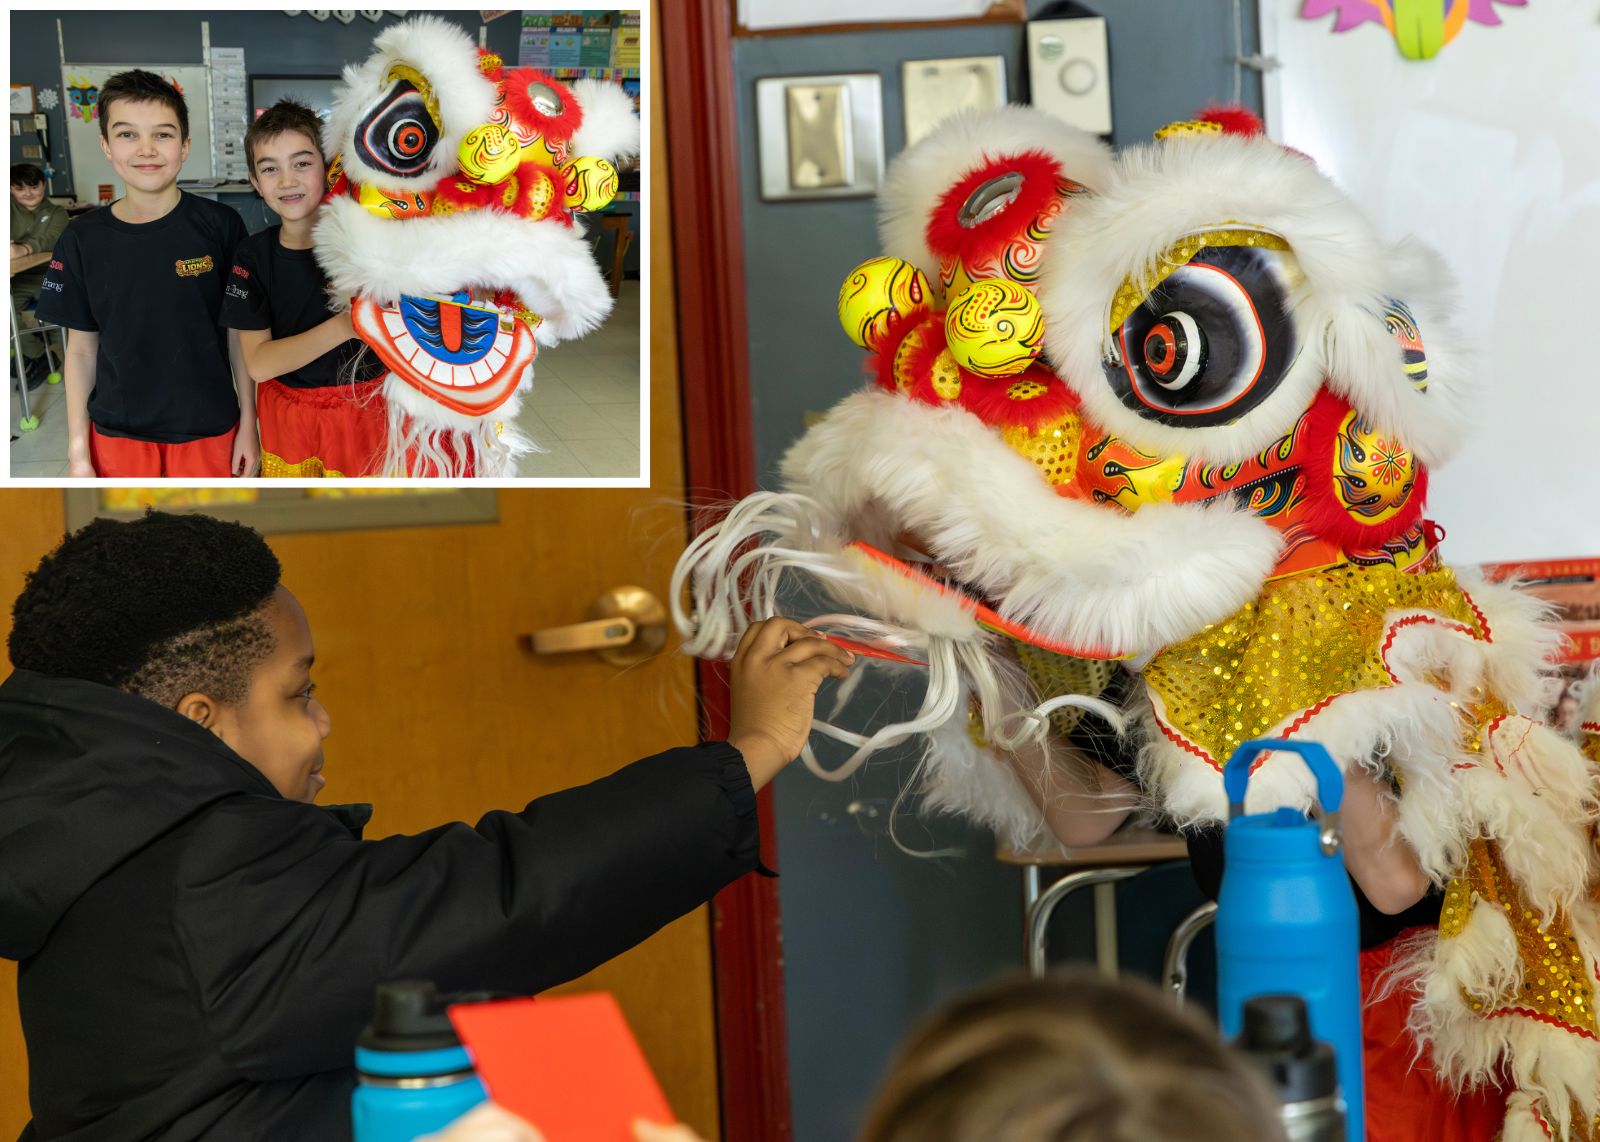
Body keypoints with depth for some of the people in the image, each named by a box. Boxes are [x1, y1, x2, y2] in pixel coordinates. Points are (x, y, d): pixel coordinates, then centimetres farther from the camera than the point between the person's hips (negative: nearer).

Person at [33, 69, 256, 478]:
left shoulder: (220, 226, -8)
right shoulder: (82, 240, -4)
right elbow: (81, 349, 2)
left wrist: (248, 423, -2)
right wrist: (77, 448, 1)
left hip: (207, 428, -1)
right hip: (117, 433, 1)